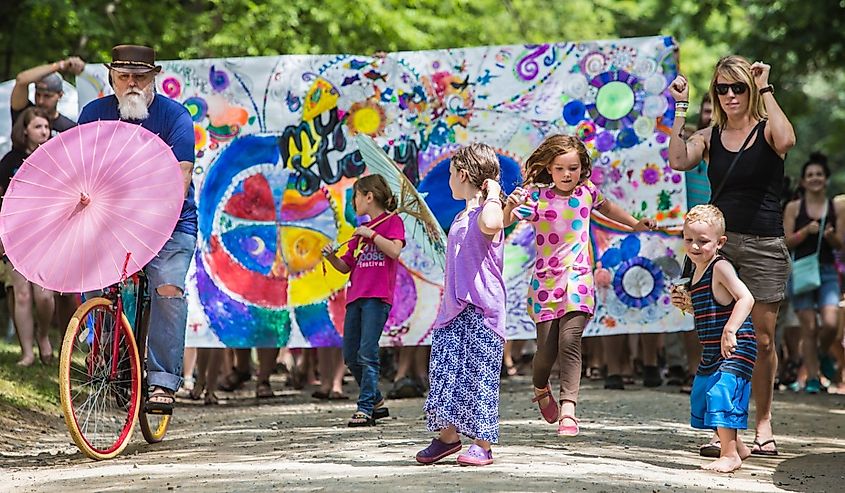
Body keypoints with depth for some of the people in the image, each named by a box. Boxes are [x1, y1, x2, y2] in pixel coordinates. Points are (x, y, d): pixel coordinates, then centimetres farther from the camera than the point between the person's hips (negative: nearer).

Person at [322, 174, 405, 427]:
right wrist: (331, 257, 2)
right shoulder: (360, 230, 21)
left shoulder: (392, 221, 1)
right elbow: (346, 266, 20)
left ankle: (365, 408, -11)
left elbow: (395, 250, -16)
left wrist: (371, 234, -12)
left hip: (377, 296, -8)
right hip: (356, 296, 8)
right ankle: (376, 402, 20)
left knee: (367, 354, -13)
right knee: (351, 356, 7)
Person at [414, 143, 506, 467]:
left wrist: (493, 194, -20)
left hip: (481, 310, -9)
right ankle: (447, 435, 15)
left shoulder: (487, 212, -9)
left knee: (479, 376, -6)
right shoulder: (460, 218, 19)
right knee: (444, 372, 6)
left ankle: (482, 444, -1)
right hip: (453, 311, 9)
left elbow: (491, 224, -37)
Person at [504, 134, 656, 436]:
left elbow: (606, 207, 27)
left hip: (578, 279, 1)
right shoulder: (537, 197, -8)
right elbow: (502, 222, -17)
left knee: (570, 340, -18)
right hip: (546, 282, -1)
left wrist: (635, 224, 35)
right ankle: (541, 389, 35)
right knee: (547, 349, 1)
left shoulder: (586, 191, 3)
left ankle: (568, 408, -22)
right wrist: (510, 205, -38)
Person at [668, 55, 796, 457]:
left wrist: (765, 90, -18)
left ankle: (763, 422, 17)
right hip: (718, 241, 2)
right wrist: (680, 107, -8)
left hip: (763, 244, -2)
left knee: (762, 340, 2)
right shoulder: (710, 136, 7)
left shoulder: (766, 129, -1)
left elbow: (786, 141, -26)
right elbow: (678, 161, -11)